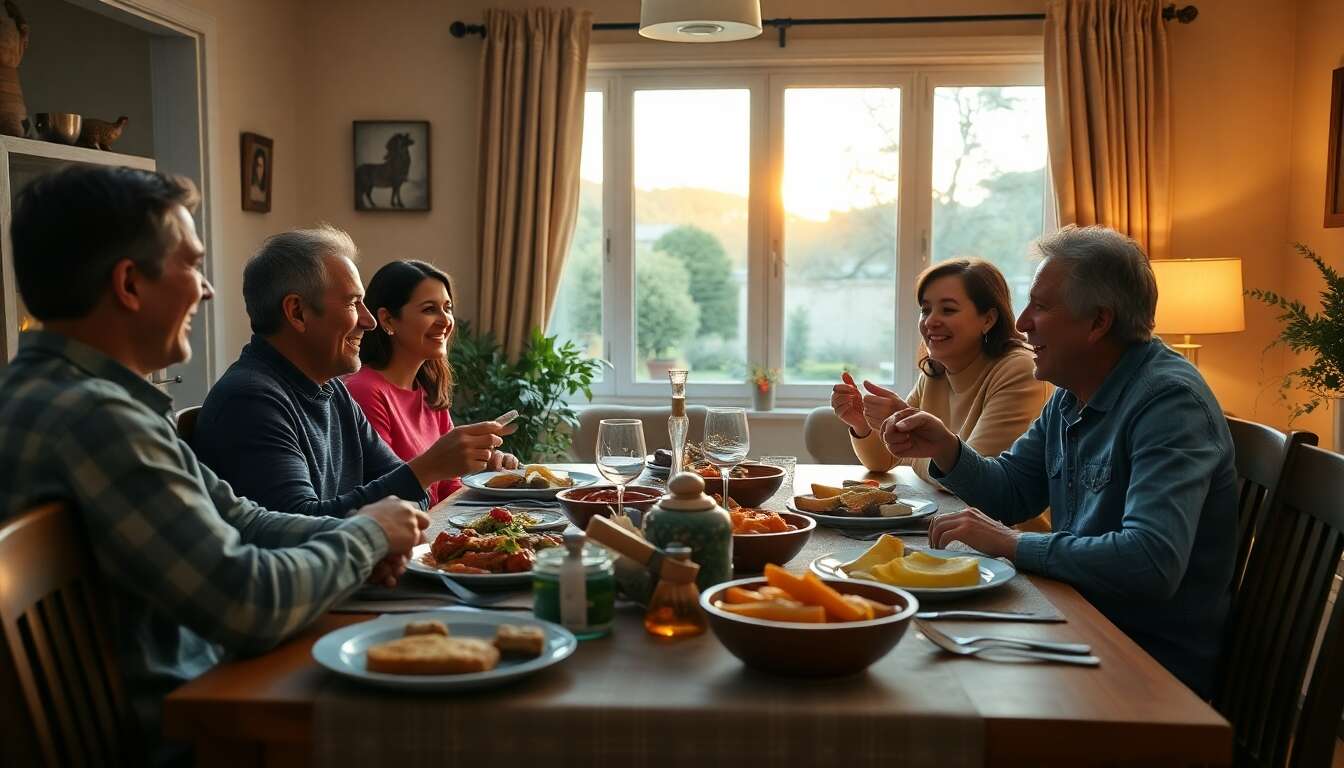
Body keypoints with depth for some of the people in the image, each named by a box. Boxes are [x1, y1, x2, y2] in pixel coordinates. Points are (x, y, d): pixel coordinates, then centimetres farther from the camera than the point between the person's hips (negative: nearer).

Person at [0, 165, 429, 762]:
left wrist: (349, 535, -8)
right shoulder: (94, 417, -27)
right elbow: (249, 604, -28)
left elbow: (234, 520, 9)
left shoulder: (87, 393, 5)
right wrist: (366, 537, -11)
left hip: (199, 676, 9)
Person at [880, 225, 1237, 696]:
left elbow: (1152, 561, -34)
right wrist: (945, 450, -4)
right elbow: (1009, 494, 15)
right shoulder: (1071, 396, 7)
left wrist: (1012, 545, -26)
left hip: (1156, 657, -7)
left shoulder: (1169, 401, -22)